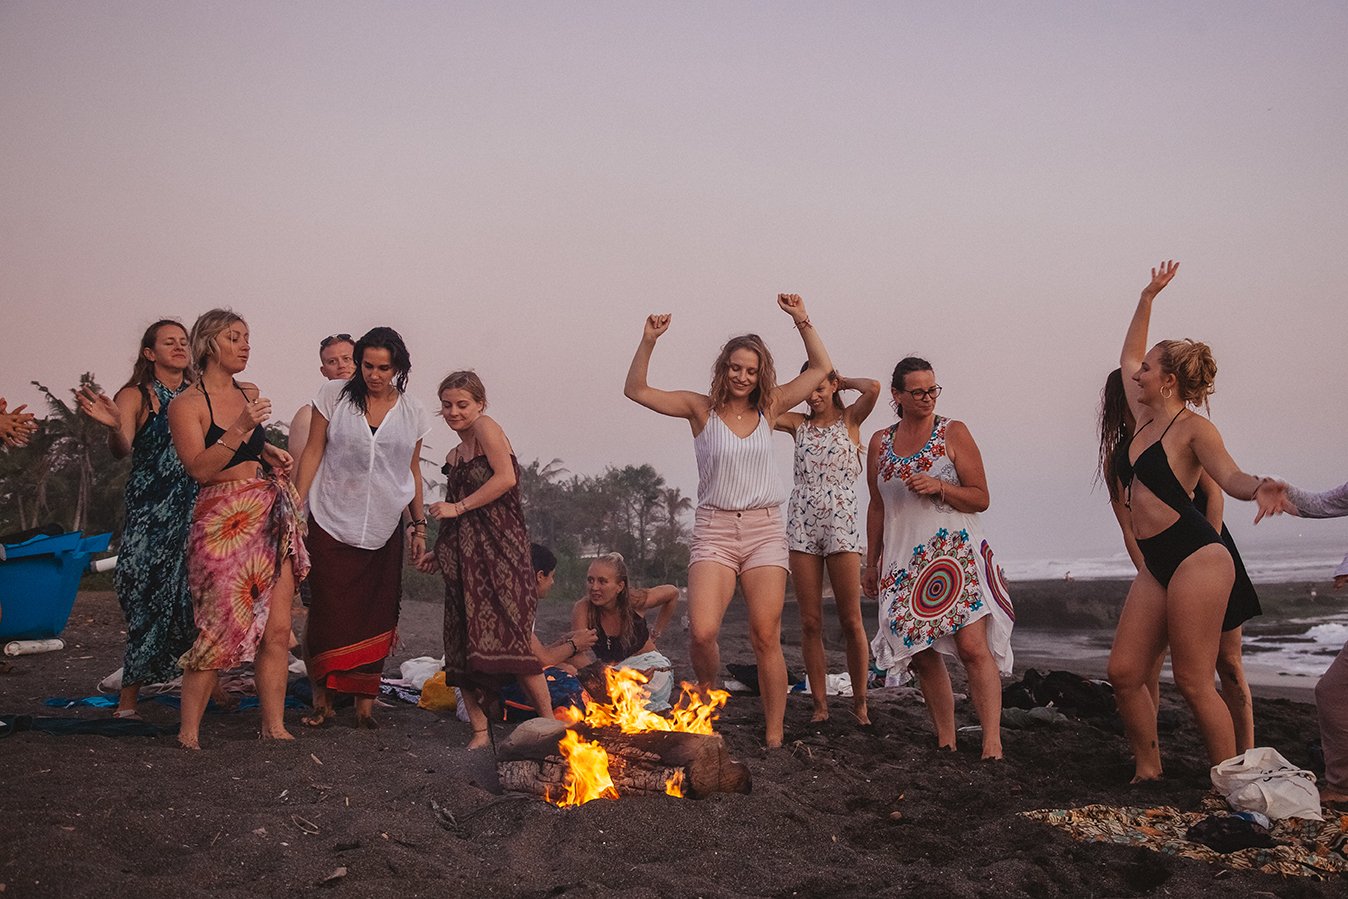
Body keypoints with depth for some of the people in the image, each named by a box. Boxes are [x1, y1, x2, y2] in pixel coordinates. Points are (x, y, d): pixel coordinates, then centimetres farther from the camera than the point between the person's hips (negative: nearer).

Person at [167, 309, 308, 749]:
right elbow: (198, 467, -15)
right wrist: (242, 427, -22)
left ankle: (274, 727, 10)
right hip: (223, 523, -6)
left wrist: (268, 450, 13)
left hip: (271, 518, 6)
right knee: (221, 629, -6)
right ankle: (188, 732, 8)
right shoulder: (186, 404, -4)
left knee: (277, 630, 2)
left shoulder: (250, 394, 15)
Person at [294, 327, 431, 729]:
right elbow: (313, 453, 1)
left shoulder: (412, 413, 5)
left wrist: (419, 524, 13)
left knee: (376, 619, 3)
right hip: (332, 524, -2)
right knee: (329, 614, -4)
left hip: (384, 530, 2)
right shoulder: (333, 396, -1)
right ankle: (322, 700, 10)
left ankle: (365, 703, 12)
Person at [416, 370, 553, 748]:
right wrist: (440, 553, 13)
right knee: (463, 643, 1)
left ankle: (549, 722, -6)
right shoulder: (453, 457, 21)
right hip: (463, 560, 8)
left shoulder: (486, 427, -1)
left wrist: (457, 507, -9)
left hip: (499, 548, -8)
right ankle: (479, 729, 7)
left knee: (508, 635, -15)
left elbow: (506, 478, -15)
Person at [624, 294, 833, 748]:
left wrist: (802, 319, 7)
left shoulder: (768, 408, 8)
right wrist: (648, 341, -12)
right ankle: (706, 693, 15)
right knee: (701, 632, -17)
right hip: (714, 529, -1)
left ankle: (774, 737, 8)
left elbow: (821, 367, 16)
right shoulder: (701, 408, 2)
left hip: (765, 530, 2)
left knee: (766, 638, -2)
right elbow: (636, 390, -1)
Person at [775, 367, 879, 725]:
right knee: (810, 622, 1)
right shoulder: (799, 424, 13)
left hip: (841, 523, -3)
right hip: (802, 523, 3)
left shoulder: (849, 419, 6)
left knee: (851, 621, -3)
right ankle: (820, 704, 8)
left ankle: (860, 703, 6)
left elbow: (873, 388, -11)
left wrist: (843, 382, 4)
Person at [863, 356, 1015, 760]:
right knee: (921, 653, 3)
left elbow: (980, 498, 0)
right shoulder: (879, 443, 11)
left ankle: (992, 741, -13)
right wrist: (871, 563, 19)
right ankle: (945, 739, 12)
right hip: (903, 560, 4)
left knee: (973, 645, -15)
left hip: (955, 553, -4)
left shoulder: (953, 432, 1)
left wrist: (939, 488, -16)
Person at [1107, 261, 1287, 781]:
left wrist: (1259, 488, -40)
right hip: (1157, 566, 8)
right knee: (1124, 673, 2)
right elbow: (1127, 356, 29)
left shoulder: (1192, 426, -4)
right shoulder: (1145, 420, 16)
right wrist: (1147, 300, 29)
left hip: (1196, 558, -8)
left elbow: (1230, 476, -18)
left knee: (1193, 682, -8)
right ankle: (1147, 770, 15)